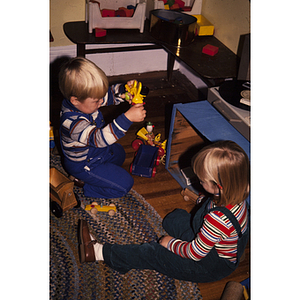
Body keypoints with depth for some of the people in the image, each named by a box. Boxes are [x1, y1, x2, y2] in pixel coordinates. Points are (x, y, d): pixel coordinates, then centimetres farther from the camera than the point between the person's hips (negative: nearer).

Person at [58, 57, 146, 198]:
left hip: (96, 149, 9)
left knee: (119, 153, 33)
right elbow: (101, 138, -49)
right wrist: (128, 117, -57)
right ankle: (85, 187, 6)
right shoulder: (73, 123, -41)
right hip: (83, 165, -9)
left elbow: (109, 94, 1)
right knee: (124, 184, -6)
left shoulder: (85, 100, -15)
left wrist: (124, 89, -20)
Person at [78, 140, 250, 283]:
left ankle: (99, 252, 2)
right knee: (173, 218, 21)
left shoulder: (218, 219, -41)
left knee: (153, 253, -8)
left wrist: (171, 243, -13)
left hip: (211, 267, -8)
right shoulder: (235, 196, -14)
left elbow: (195, 253, -27)